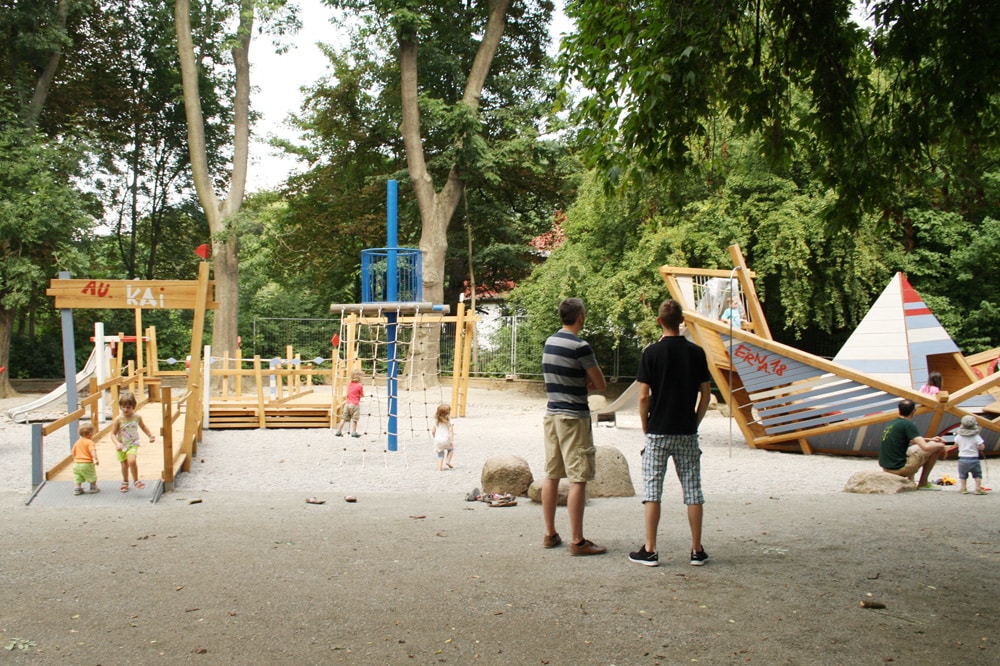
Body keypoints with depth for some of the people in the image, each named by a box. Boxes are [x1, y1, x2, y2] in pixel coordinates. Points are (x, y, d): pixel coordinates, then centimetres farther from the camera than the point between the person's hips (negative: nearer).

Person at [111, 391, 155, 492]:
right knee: (124, 465, 10)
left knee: (131, 461, -24)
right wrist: (117, 444, -27)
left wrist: (150, 436, 11)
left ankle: (136, 480, -4)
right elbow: (113, 434, -12)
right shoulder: (119, 419, -14)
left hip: (133, 444, -1)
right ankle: (125, 482, 37)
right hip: (121, 446, 1)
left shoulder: (137, 417, -7)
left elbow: (143, 427, 14)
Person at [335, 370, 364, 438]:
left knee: (344, 418, 9)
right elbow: (362, 395, -1)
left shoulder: (349, 384, 8)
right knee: (355, 419, 4)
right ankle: (354, 432, 6)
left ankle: (339, 431, 12)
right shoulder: (359, 386, -10)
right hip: (355, 404, -5)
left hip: (347, 404, 5)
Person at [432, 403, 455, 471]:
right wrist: (451, 440, -19)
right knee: (451, 448, 25)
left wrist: (435, 437, 28)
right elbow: (450, 431, -16)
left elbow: (433, 431, 10)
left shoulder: (436, 421, 7)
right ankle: (448, 460, 9)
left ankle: (439, 467, 3)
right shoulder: (449, 421, -7)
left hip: (438, 440, 3)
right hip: (446, 439, -3)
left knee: (440, 454, 12)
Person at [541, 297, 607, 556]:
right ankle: (578, 541, -2)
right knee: (578, 479, -4)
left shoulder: (549, 342, 10)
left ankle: (550, 534, 19)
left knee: (551, 475, 12)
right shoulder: (580, 347, -14)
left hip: (551, 415, 8)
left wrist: (581, 383, 3)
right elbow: (601, 385, -8)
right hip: (574, 418, -8)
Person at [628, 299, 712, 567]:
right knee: (692, 490, 8)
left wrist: (646, 428, 4)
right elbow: (706, 395, 2)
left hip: (658, 432, -2)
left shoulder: (652, 352, -8)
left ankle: (650, 550, 5)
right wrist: (695, 422, 13)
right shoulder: (696, 352, 0)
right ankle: (697, 550, 12)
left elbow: (644, 396, -8)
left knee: (652, 490, 4)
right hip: (687, 433, 2)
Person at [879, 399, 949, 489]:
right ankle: (923, 483, 10)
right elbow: (926, 447, -19)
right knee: (936, 448, 2)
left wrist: (930, 439, 26)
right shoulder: (908, 424, -12)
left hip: (886, 468, 8)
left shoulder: (891, 423, 12)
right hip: (899, 468, -8)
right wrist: (941, 446, 0)